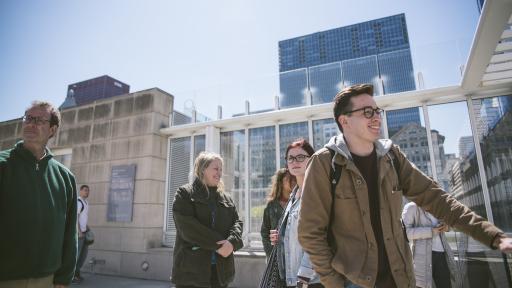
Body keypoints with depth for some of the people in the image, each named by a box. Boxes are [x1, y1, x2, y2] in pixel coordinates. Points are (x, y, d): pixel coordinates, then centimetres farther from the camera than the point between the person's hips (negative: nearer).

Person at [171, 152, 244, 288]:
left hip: (221, 268, 5)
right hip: (191, 268, -5)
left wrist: (232, 242, -15)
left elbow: (237, 222, 8)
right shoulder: (184, 194, -2)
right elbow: (188, 228, -14)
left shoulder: (226, 198, 15)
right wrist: (218, 244, -15)